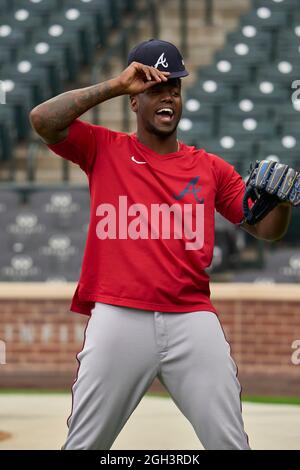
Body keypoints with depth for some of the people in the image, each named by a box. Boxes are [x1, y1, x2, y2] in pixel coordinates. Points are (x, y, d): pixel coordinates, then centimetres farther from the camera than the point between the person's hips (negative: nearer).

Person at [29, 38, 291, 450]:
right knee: (84, 444, 3)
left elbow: (264, 228, 14)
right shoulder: (104, 149, 11)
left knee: (230, 444, 0)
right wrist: (115, 86, -4)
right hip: (117, 319, -2)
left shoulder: (210, 168, 16)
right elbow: (42, 120, -4)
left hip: (193, 319, 2)